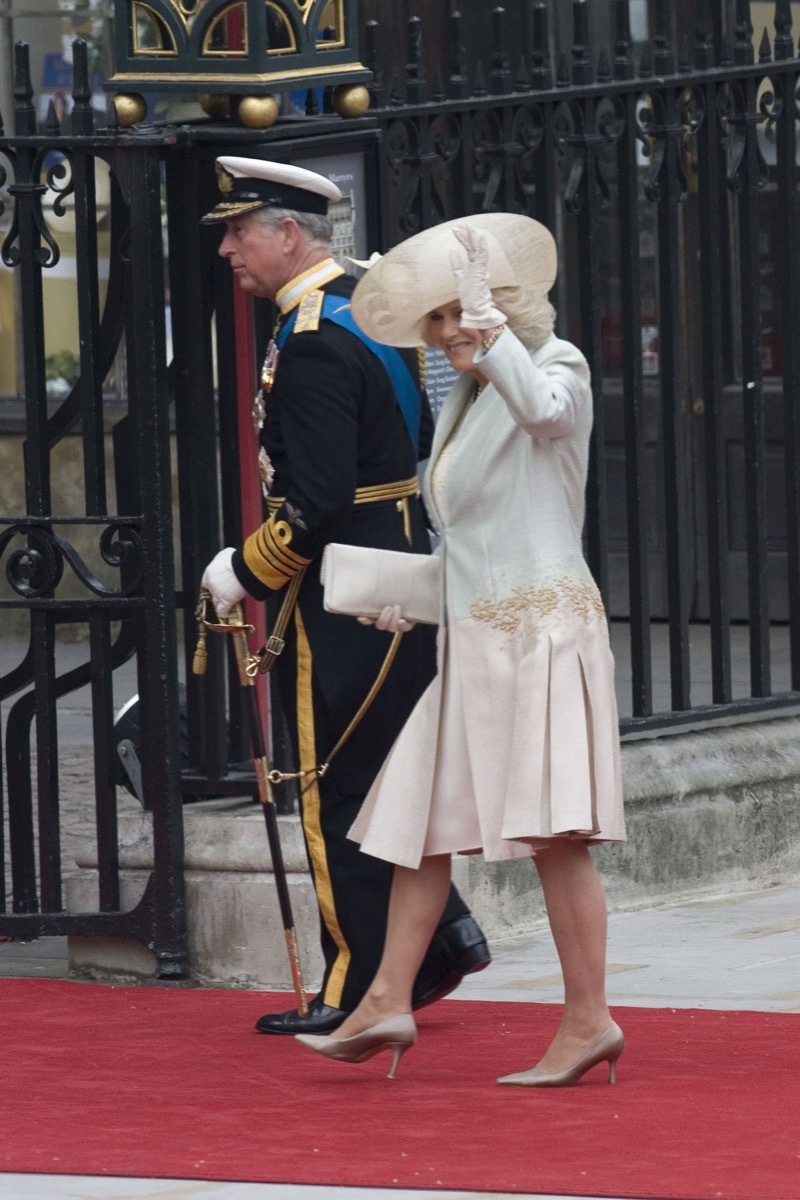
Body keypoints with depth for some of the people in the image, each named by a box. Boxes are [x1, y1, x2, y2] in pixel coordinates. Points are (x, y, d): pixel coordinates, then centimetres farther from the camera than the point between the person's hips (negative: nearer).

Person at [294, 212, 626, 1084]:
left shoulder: (558, 366, -5)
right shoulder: (463, 401, 19)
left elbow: (541, 409, -31)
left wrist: (490, 319, -25)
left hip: (540, 626, -9)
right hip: (471, 636, 9)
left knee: (553, 830, -12)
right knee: (421, 819, 7)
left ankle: (588, 1019, -11)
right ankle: (388, 1003, 10)